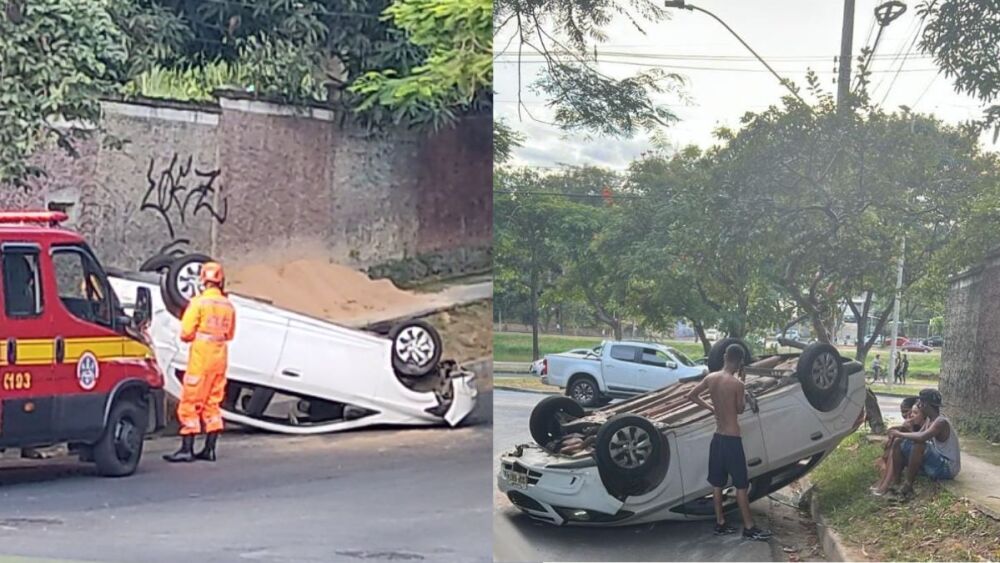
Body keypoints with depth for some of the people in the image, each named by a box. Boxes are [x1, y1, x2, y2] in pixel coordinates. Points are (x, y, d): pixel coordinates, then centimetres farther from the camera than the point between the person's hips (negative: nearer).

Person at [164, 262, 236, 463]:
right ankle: (209, 449, 11)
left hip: (201, 358, -6)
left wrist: (197, 335, 7)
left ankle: (186, 449, -6)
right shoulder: (228, 306, 7)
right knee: (213, 403, 12)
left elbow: (186, 333, -12)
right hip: (220, 358, 6)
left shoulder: (199, 303, -11)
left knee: (190, 403, -2)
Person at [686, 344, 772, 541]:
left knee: (717, 483, 13)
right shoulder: (737, 384, -18)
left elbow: (691, 396, 10)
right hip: (732, 439, -6)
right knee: (741, 484, 1)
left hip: (717, 438, 6)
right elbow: (740, 409, -4)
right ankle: (749, 528, 5)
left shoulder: (711, 378, -1)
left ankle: (720, 523, 20)